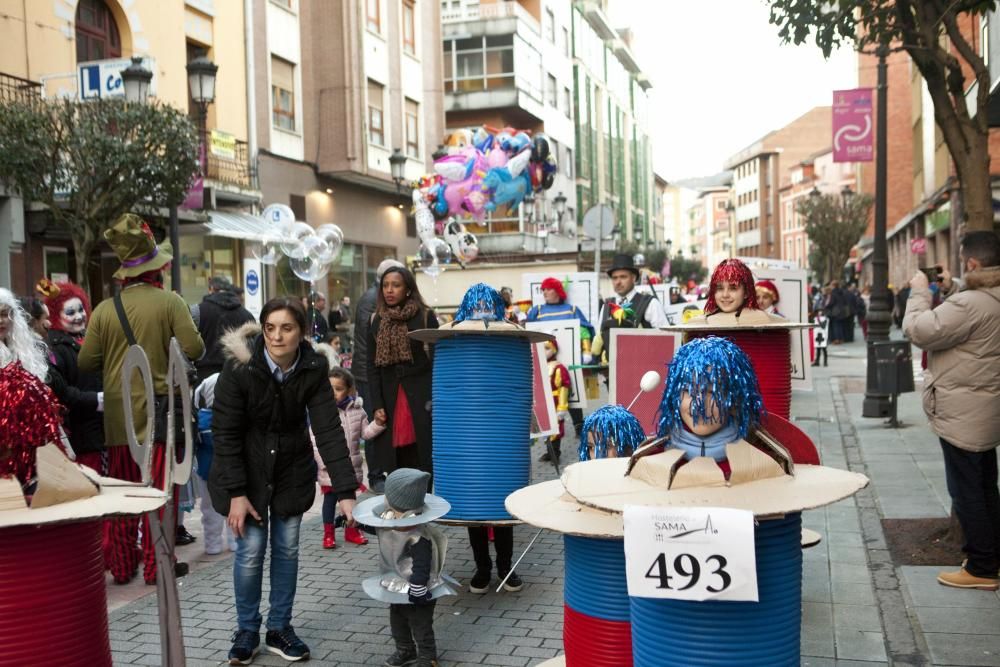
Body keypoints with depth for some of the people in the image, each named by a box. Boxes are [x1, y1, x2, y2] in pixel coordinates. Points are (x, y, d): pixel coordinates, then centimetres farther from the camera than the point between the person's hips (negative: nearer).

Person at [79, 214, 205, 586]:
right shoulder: (170, 302, -10)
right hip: (159, 409, -3)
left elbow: (85, 363, -1)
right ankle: (156, 565, 9)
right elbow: (194, 350, -14)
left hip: (118, 413, 3)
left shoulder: (104, 310, -2)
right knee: (159, 491, 5)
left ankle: (122, 566, 19)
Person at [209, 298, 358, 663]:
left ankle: (279, 628, 24)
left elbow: (329, 430, -20)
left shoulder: (313, 369, -17)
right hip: (246, 468, -2)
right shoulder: (239, 366, -23)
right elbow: (225, 432, -18)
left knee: (287, 547, 8)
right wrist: (236, 492, -20)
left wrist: (345, 491, -26)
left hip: (292, 468, 2)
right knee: (251, 548, -1)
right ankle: (247, 630, 19)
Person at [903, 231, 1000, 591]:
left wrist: (919, 292, -8)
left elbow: (919, 330, -23)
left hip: (963, 415, -10)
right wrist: (951, 288, 12)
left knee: (966, 491, 0)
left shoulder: (970, 304, -26)